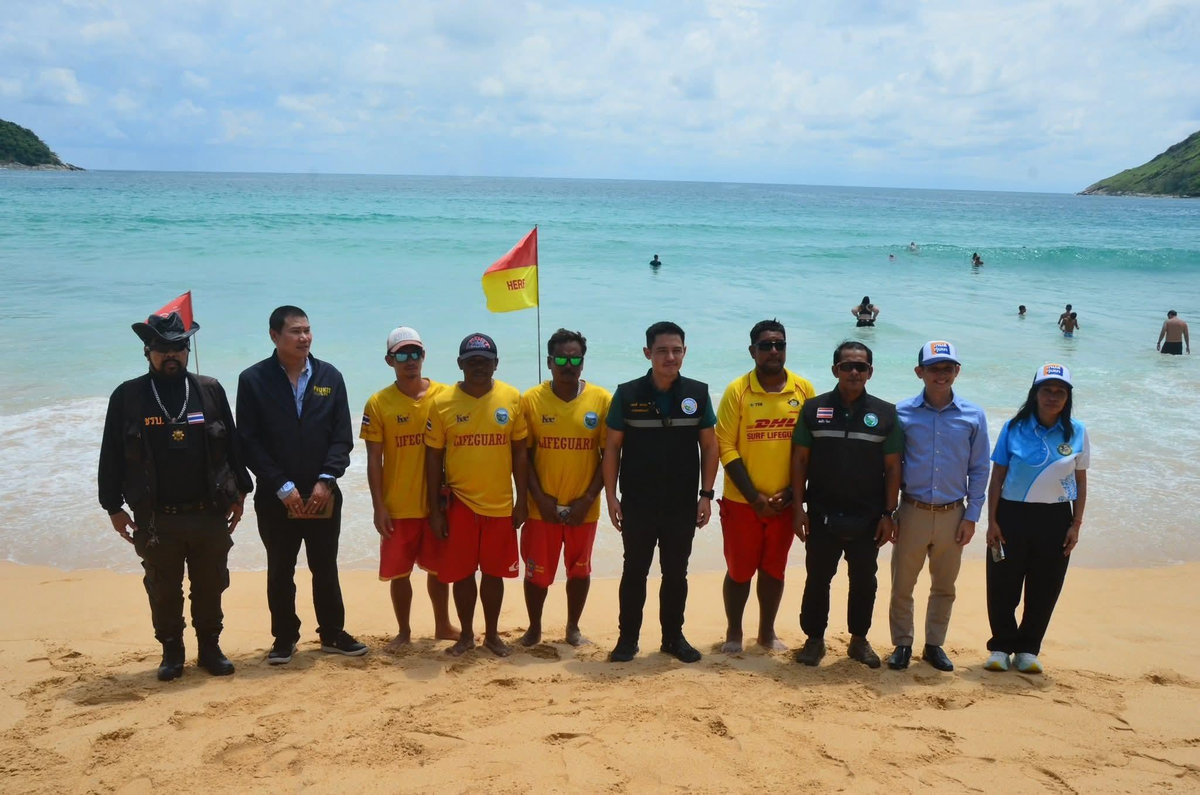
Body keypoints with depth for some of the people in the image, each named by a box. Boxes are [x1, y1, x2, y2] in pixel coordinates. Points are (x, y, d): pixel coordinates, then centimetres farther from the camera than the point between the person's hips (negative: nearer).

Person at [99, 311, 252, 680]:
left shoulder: (210, 390, 3)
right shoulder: (126, 397, -1)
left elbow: (231, 445, 6)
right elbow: (112, 456, 1)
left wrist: (239, 493, 6)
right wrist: (114, 507, 1)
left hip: (209, 514, 1)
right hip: (156, 520, -1)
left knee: (210, 587, 11)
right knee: (163, 591, 11)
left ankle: (210, 648, 26)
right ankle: (171, 653, 27)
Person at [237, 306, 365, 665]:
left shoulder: (329, 376, 2)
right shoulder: (253, 380, -4)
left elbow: (342, 437, 1)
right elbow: (249, 442, -7)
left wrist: (326, 480, -11)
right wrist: (283, 487, -12)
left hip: (323, 496, 2)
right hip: (276, 498, -1)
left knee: (326, 569, 11)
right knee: (280, 572, 10)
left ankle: (333, 634, 24)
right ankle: (284, 638, 23)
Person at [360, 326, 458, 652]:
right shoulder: (378, 404, -5)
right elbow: (374, 460, -3)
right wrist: (379, 508, -7)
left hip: (438, 503, 1)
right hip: (399, 507, -1)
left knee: (438, 567, 13)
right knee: (399, 571, 7)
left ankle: (443, 625, 31)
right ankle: (403, 631, 25)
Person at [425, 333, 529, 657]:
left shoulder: (512, 398, -2)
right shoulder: (442, 403, -5)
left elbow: (519, 452, 3)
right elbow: (433, 457, -1)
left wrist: (522, 500, 1)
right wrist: (435, 509, -2)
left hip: (500, 504, 1)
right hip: (459, 503, -1)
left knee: (494, 572, 11)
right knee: (462, 572, 8)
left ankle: (492, 634, 28)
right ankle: (466, 634, 26)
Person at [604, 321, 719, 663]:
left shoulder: (698, 393, -1)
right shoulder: (627, 394, -6)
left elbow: (709, 446, 4)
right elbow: (612, 447, -1)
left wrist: (706, 494, -1)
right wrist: (611, 496, -5)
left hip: (683, 506, 1)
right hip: (637, 505, -1)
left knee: (676, 573, 12)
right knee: (634, 572, 8)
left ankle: (674, 636, 25)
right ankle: (628, 637, 19)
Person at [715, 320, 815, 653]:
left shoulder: (804, 389, 0)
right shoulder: (737, 391, -8)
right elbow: (726, 447, -10)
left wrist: (791, 491, -6)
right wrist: (754, 497, -14)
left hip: (784, 502, 2)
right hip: (741, 501, -2)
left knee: (774, 569, 13)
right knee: (739, 570, 8)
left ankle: (767, 632, 29)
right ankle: (733, 632, 25)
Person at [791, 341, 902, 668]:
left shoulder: (885, 414, 2)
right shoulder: (814, 409, 1)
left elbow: (893, 467, 3)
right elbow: (800, 460, 2)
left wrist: (888, 514, -1)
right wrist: (798, 507, -3)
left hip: (867, 519, 1)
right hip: (822, 516, 0)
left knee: (864, 582, 11)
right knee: (817, 579, 7)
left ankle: (859, 640, 27)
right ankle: (814, 639, 22)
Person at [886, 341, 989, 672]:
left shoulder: (973, 416, 0)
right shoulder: (902, 413, -4)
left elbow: (979, 470, 5)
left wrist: (971, 516, 1)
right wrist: (888, 512, -1)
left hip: (952, 515, 1)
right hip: (912, 511, -1)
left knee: (944, 586, 13)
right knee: (902, 585, 5)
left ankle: (934, 645, 28)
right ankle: (902, 644, 21)